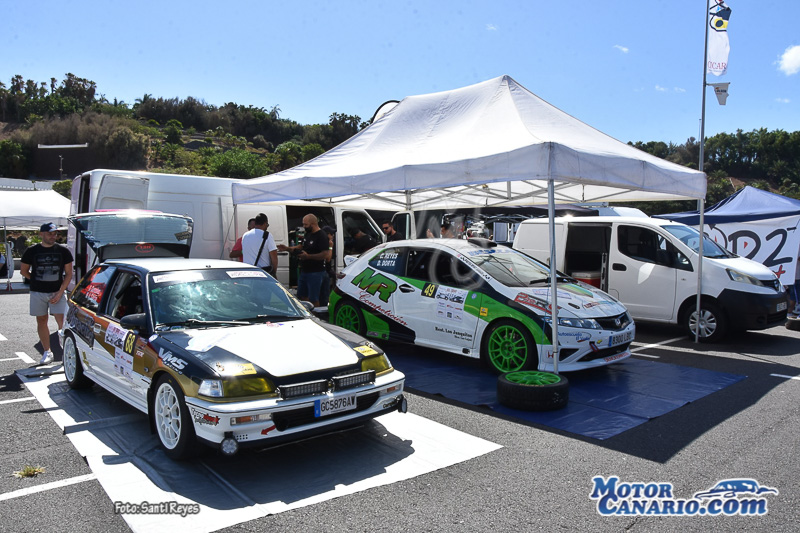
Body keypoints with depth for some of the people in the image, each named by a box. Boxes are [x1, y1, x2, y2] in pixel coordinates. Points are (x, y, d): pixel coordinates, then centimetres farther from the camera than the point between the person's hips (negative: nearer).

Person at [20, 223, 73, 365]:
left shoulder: (63, 251, -1)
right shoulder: (32, 251, 1)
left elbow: (69, 274, 0)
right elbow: (23, 271, 12)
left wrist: (60, 292, -8)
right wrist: (38, 281, 6)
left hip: (57, 292, -1)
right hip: (37, 293, 2)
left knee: (62, 321, -11)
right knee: (41, 321, 8)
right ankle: (47, 352, 18)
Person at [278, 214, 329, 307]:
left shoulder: (322, 236, -16)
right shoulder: (308, 234, 14)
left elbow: (325, 254, -25)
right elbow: (301, 247, 26)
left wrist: (308, 256, -27)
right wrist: (287, 248, 13)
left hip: (315, 273, -10)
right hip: (304, 271, 10)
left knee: (313, 299, -4)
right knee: (301, 296, 15)